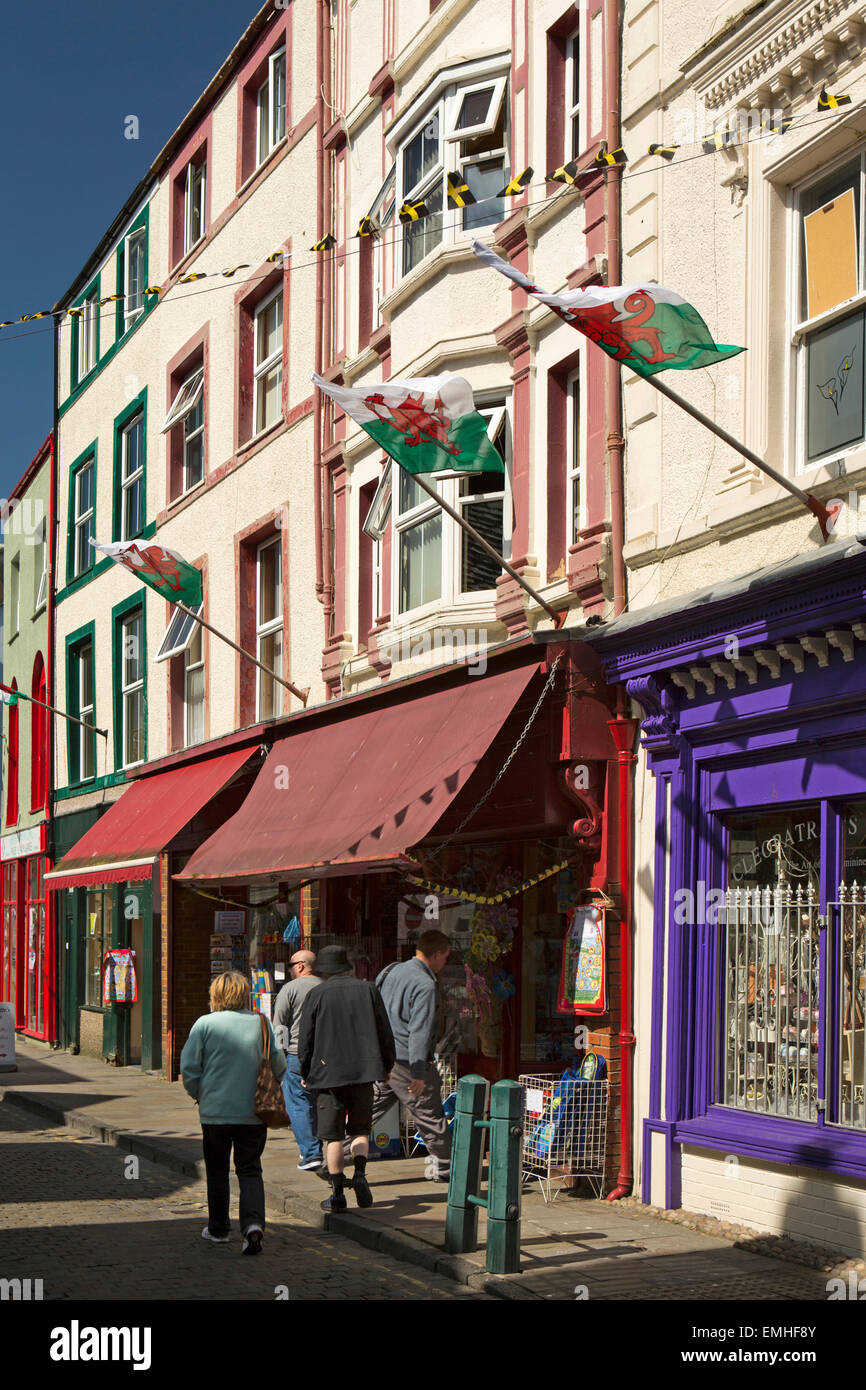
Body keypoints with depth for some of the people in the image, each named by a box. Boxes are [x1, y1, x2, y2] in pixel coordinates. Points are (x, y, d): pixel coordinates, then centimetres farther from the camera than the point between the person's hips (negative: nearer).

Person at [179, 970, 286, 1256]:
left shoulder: (205, 1024, -8)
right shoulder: (262, 1023, -2)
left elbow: (188, 1068, -7)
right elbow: (279, 1066, 3)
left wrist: (198, 1094, 11)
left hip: (216, 1111, -1)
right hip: (254, 1113, 1)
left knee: (217, 1171, 15)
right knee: (250, 1170, 8)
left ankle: (218, 1229, 24)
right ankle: (253, 1223, -13)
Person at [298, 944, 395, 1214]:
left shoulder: (316, 995, -2)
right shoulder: (368, 990, 5)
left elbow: (305, 1039, 0)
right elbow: (384, 1031, 7)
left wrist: (305, 1073, 13)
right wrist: (387, 1065, 19)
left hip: (328, 1072, -2)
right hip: (364, 1070, 2)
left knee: (333, 1135, 4)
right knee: (359, 1128, 16)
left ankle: (337, 1194, 3)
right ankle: (360, 1173, -7)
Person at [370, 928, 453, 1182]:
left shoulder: (391, 971, 10)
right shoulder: (425, 985, -16)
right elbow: (419, 1031, -21)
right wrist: (418, 1073, -22)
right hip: (405, 1062, -7)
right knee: (430, 1115, 8)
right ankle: (444, 1167, 20)